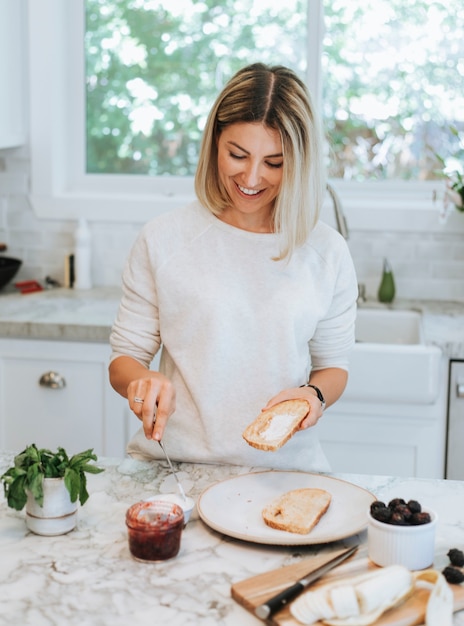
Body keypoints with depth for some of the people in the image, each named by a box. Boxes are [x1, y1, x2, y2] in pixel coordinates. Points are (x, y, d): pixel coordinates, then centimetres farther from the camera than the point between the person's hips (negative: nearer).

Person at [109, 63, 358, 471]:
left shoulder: (326, 252, 5)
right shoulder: (163, 239, 2)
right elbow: (124, 359, 7)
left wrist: (315, 395, -6)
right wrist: (143, 381, -14)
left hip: (284, 466, 1)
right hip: (174, 464, 0)